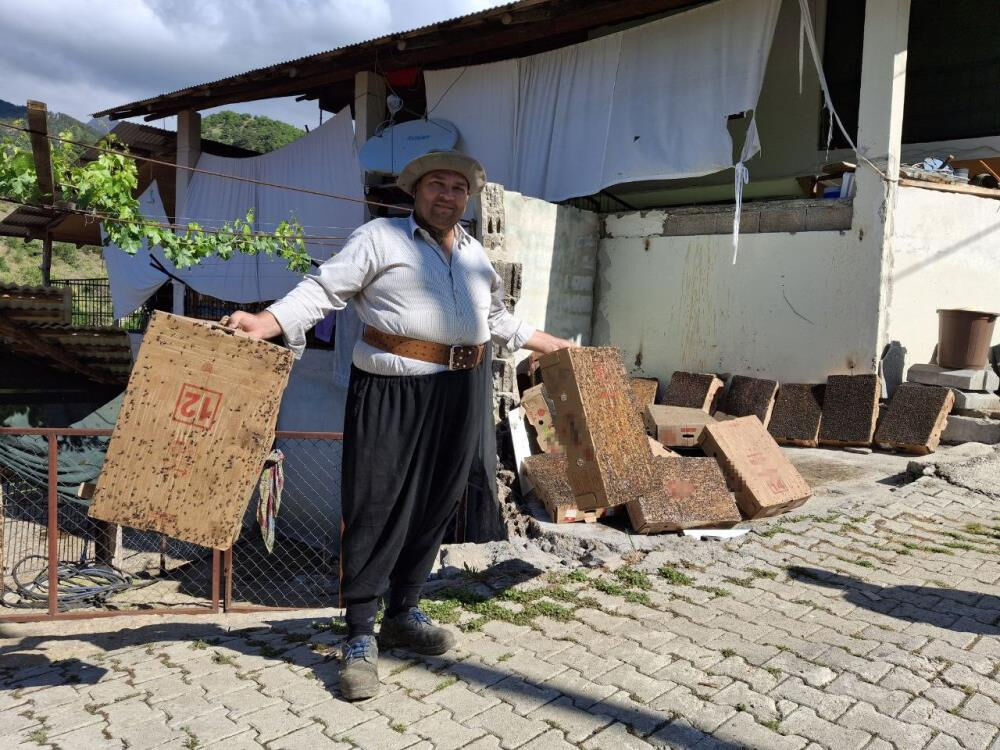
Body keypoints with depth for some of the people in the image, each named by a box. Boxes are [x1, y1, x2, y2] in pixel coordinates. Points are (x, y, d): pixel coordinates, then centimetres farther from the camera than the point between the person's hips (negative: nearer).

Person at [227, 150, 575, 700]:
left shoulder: (475, 253, 21)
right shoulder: (380, 237, 2)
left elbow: (497, 317, 32)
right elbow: (324, 289, -7)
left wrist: (552, 345, 37)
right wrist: (262, 324, -21)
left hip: (461, 391, 6)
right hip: (393, 387, -6)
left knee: (435, 506, 10)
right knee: (375, 506, -5)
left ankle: (404, 614, 26)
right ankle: (360, 635, 6)